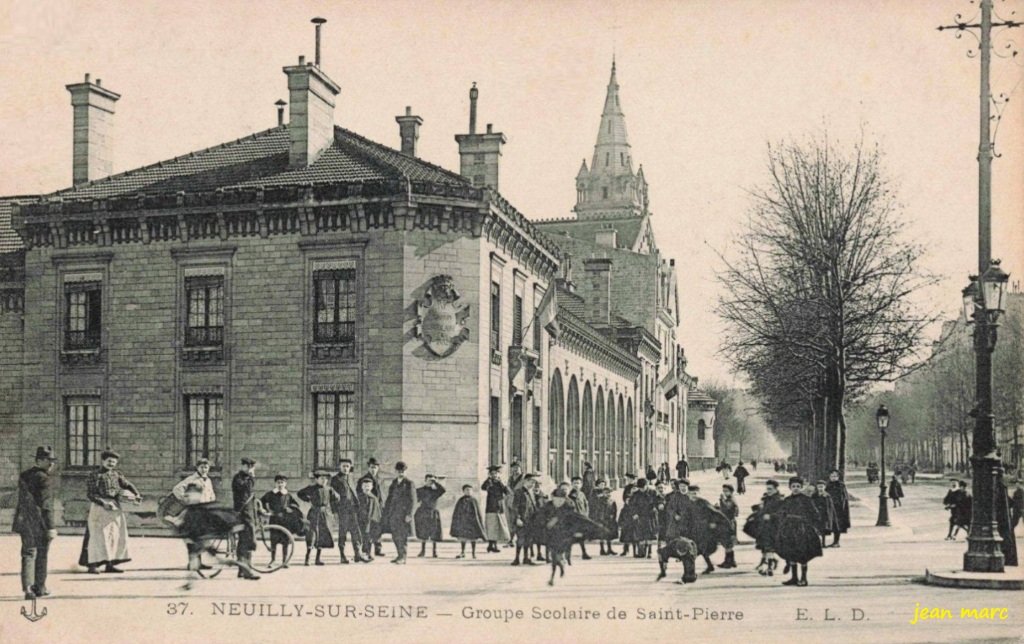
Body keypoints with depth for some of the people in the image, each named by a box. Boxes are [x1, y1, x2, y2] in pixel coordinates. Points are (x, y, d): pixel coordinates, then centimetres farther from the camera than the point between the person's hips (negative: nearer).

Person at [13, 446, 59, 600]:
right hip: (40, 522, -6)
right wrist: (51, 527, -18)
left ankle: (27, 588, -1)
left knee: (28, 554, 10)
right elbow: (46, 506, -20)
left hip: (24, 521, 6)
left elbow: (22, 500, 14)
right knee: (42, 555, 9)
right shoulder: (44, 479, -16)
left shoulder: (24, 476, 7)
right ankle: (39, 588, 18)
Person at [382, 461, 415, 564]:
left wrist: (409, 514, -14)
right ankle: (400, 555, 15)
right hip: (393, 511, 6)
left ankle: (403, 557, -1)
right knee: (395, 535, 6)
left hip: (403, 511, -6)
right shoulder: (394, 482, 12)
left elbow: (410, 500, -7)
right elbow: (390, 497, 15)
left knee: (402, 534, -6)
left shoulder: (408, 483, -4)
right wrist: (387, 511, 11)